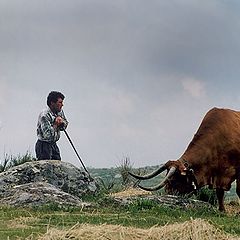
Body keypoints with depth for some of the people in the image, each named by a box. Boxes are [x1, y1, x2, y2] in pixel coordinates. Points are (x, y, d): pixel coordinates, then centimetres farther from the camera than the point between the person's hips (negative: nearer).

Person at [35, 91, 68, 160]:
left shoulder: (60, 112, 3)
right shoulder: (44, 115, -23)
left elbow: (65, 125, 17)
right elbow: (48, 135, -29)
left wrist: (62, 122, -6)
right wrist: (56, 124, -18)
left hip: (53, 144, 8)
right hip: (43, 145, -8)